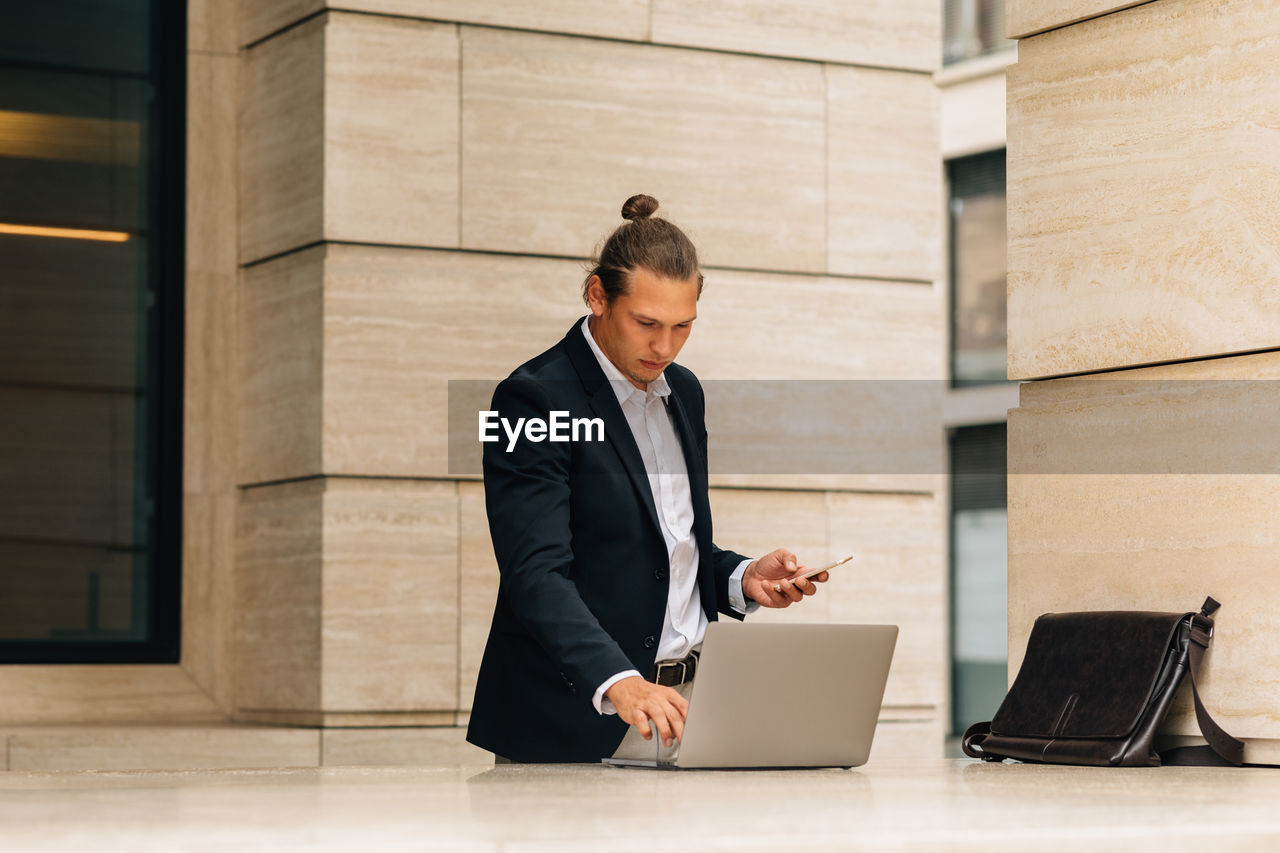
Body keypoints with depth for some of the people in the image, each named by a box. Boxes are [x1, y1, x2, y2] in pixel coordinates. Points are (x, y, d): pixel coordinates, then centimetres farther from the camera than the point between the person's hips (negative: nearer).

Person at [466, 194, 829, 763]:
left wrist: (744, 579, 3)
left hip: (685, 705, 6)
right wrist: (617, 683, -34)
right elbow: (536, 573, -21)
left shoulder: (682, 391, 13)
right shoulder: (534, 396, -11)